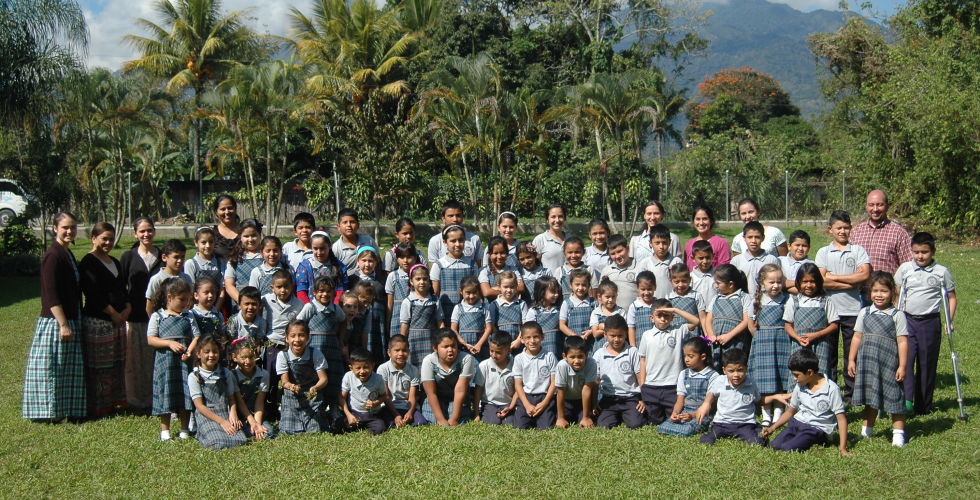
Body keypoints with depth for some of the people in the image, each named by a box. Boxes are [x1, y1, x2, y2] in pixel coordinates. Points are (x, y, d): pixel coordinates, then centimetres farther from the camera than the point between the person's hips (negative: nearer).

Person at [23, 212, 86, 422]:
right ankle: (50, 412, 5)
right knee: (53, 366, -2)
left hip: (69, 320, 10)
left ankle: (64, 410, 21)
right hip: (54, 321, -10)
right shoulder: (53, 256, -15)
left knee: (68, 369, 13)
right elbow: (50, 295, -20)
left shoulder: (67, 254, 13)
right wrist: (63, 324, -22)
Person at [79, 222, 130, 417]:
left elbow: (123, 289, 18)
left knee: (117, 364, 12)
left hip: (118, 320, 8)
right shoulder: (88, 263, -9)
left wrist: (127, 309, 0)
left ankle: (113, 401, 22)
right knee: (99, 367, -3)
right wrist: (114, 314, -13)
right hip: (97, 322, -8)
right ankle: (97, 407, 4)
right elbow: (94, 294, -16)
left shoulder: (115, 262, 17)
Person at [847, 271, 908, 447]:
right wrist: (851, 360, 7)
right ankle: (867, 429, 25)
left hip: (889, 363, -3)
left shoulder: (897, 315, -3)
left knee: (893, 396, 0)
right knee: (870, 396, 13)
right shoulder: (864, 313, 7)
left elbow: (902, 341, -5)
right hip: (867, 363, 3)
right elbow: (857, 337, 10)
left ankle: (898, 432, 8)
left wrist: (902, 366, -9)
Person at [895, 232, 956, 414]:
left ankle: (923, 406, 15)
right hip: (907, 321, 1)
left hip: (930, 322, -1)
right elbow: (896, 293, 12)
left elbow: (952, 297, 9)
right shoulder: (905, 269, 4)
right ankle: (906, 399, -19)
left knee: (927, 364, 5)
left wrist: (950, 322, 3)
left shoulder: (942, 272, 1)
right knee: (905, 359, -14)